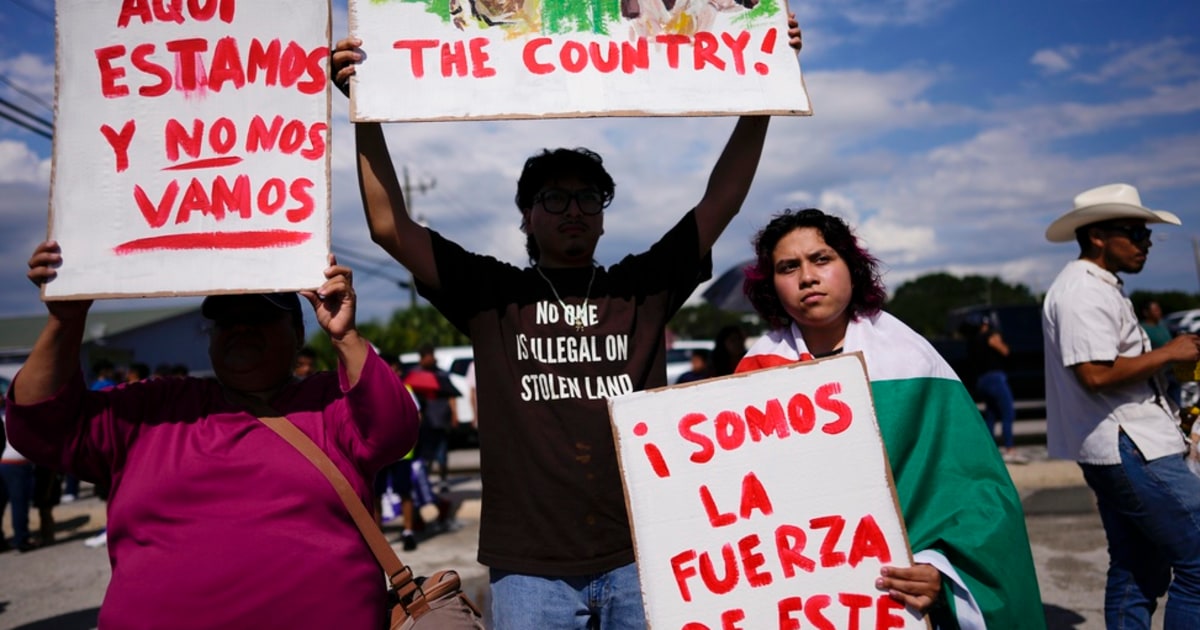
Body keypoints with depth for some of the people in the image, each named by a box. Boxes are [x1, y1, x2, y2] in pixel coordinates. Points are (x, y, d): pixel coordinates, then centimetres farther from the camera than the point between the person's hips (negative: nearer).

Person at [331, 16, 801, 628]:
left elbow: (720, 202, 6)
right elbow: (390, 227, 2)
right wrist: (366, 114, -5)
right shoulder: (491, 293, 7)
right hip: (529, 564, -1)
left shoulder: (643, 286, 10)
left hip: (640, 555, 1)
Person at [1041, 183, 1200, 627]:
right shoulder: (1084, 292, -15)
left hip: (1123, 448, 11)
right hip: (1130, 449, -11)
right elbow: (1097, 374, -24)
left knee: (1137, 572, 13)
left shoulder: (1097, 288, 19)